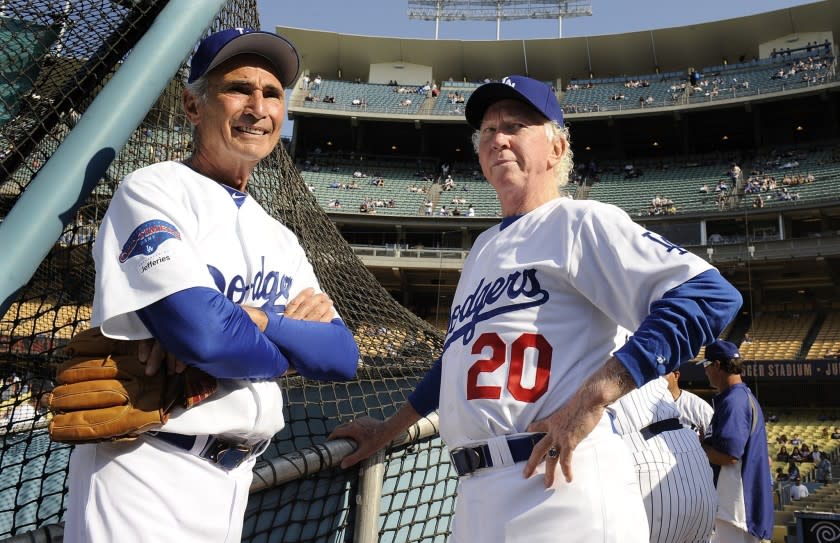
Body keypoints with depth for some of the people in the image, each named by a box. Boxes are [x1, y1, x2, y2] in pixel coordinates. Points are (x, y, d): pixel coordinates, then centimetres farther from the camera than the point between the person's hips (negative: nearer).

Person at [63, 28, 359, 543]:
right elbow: (204, 335, -25)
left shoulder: (279, 238, 11)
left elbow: (343, 355, -1)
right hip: (145, 476, -6)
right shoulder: (152, 190, -9)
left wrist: (250, 321, -18)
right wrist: (290, 338, -6)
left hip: (233, 481, 6)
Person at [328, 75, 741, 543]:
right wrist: (389, 429, 31)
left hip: (564, 486, -7)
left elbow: (712, 295, -16)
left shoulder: (579, 221, -4)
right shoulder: (485, 245, 21)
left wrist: (594, 395, -23)